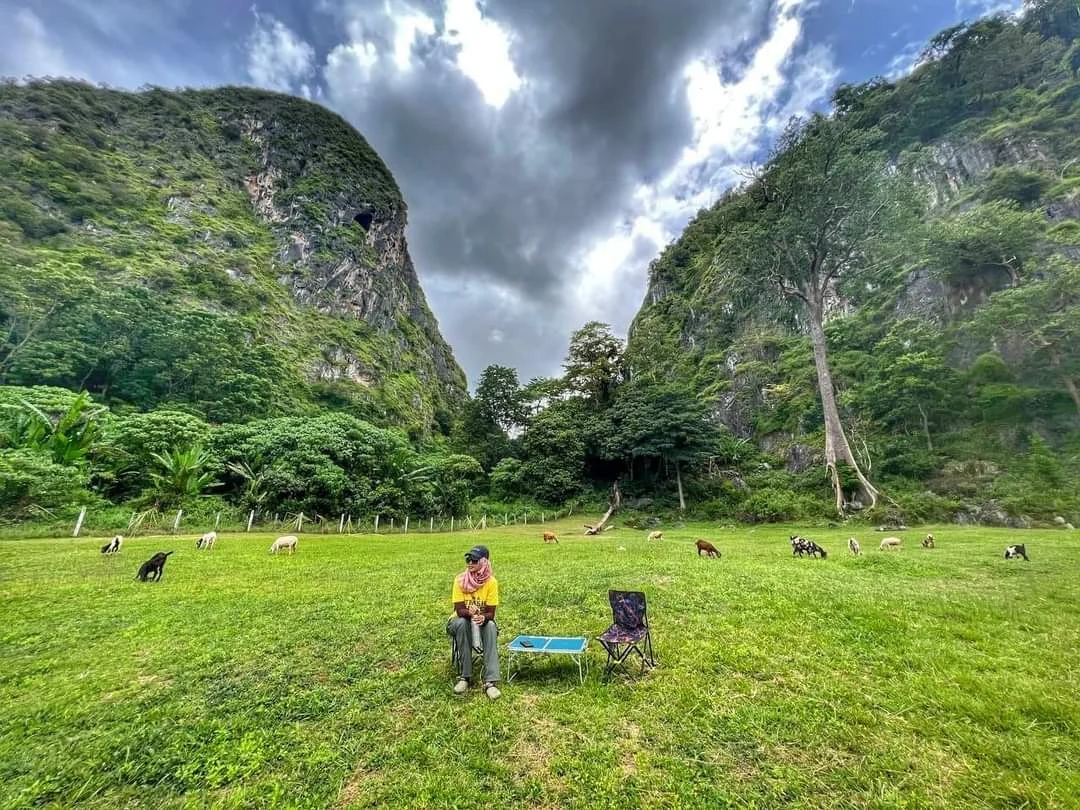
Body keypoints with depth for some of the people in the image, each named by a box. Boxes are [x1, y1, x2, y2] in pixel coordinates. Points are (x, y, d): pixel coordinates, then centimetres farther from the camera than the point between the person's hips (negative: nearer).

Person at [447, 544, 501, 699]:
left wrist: (483, 617, -41)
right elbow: (459, 610, -20)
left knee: (491, 626, -33)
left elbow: (491, 613, -18)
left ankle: (490, 681, -33)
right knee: (462, 623, -34)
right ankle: (464, 677, -25)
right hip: (460, 621, 0)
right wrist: (470, 612, -43)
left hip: (483, 621, 0)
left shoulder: (491, 582, -18)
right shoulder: (460, 580, -18)